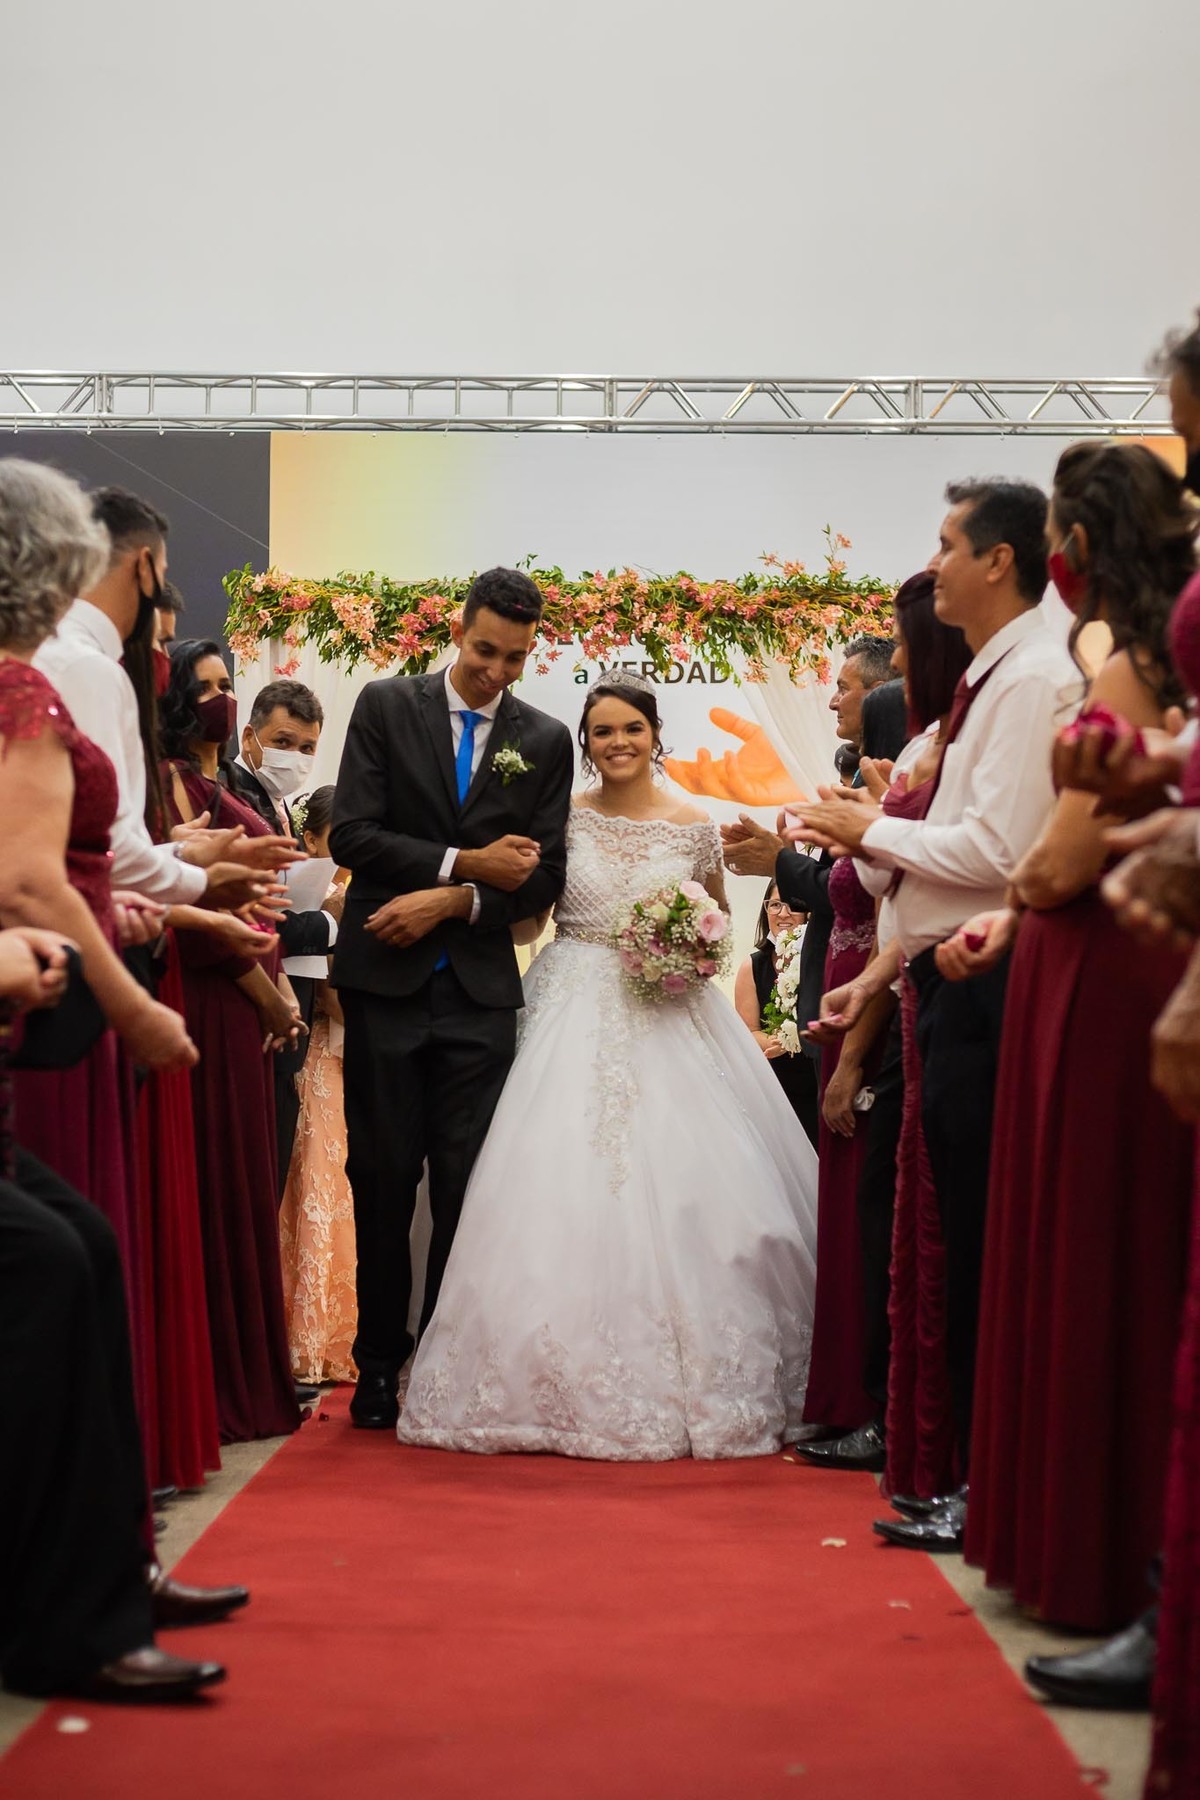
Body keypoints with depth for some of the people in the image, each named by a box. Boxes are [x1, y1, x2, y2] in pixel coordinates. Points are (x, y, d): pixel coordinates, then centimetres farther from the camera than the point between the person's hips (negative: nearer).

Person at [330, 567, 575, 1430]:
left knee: (466, 1185, 0)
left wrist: (451, 902, -10)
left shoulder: (545, 740, 7)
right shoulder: (386, 707, 3)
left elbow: (545, 879, 4)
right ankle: (381, 1365, 14)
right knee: (383, 1179, 3)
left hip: (481, 990, 1)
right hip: (386, 979, -1)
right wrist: (465, 863, -13)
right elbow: (352, 834, -6)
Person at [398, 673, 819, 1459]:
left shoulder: (695, 828, 5)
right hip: (579, 1017, 0)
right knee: (572, 1192, -6)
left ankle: (698, 1380, 5)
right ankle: (575, 1382, 3)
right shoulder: (565, 819, 4)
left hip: (671, 1018, 0)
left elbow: (720, 918, 16)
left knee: (679, 1186, -6)